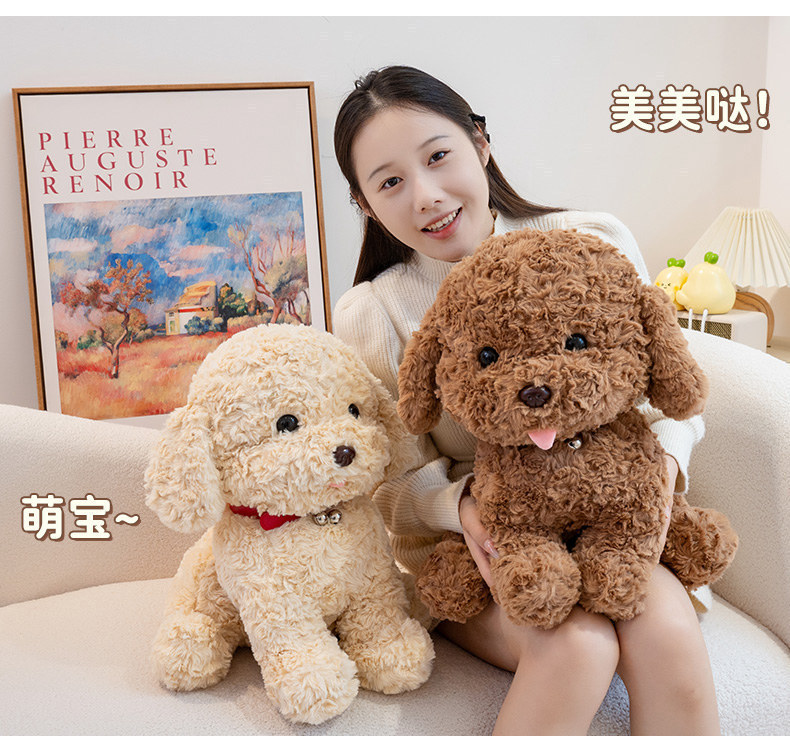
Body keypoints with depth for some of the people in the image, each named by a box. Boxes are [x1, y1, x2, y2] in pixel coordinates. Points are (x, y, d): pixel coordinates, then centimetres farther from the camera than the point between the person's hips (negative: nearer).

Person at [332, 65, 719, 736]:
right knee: (577, 644, -29)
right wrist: (461, 503, -24)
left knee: (667, 631, -28)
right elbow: (392, 481, -2)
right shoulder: (371, 317, -9)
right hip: (465, 541, -1)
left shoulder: (595, 244, -7)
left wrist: (663, 457, -17)